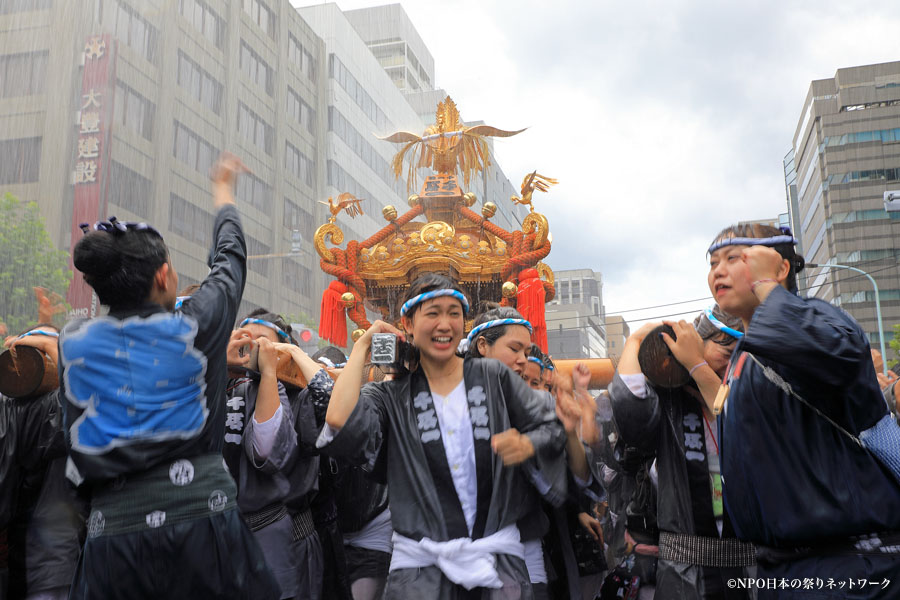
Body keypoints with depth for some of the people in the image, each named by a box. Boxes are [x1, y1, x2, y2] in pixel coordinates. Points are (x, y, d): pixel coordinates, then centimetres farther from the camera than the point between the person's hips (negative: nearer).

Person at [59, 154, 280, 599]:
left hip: (111, 534, 3)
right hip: (202, 518, -2)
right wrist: (223, 192, 36)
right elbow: (230, 259, 18)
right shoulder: (194, 326, -1)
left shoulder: (72, 342, 6)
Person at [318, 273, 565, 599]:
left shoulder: (494, 376, 5)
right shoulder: (392, 396, 4)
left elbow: (551, 430, 7)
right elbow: (339, 425, -16)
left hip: (498, 551, 1)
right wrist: (362, 346, -4)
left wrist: (525, 446, -17)